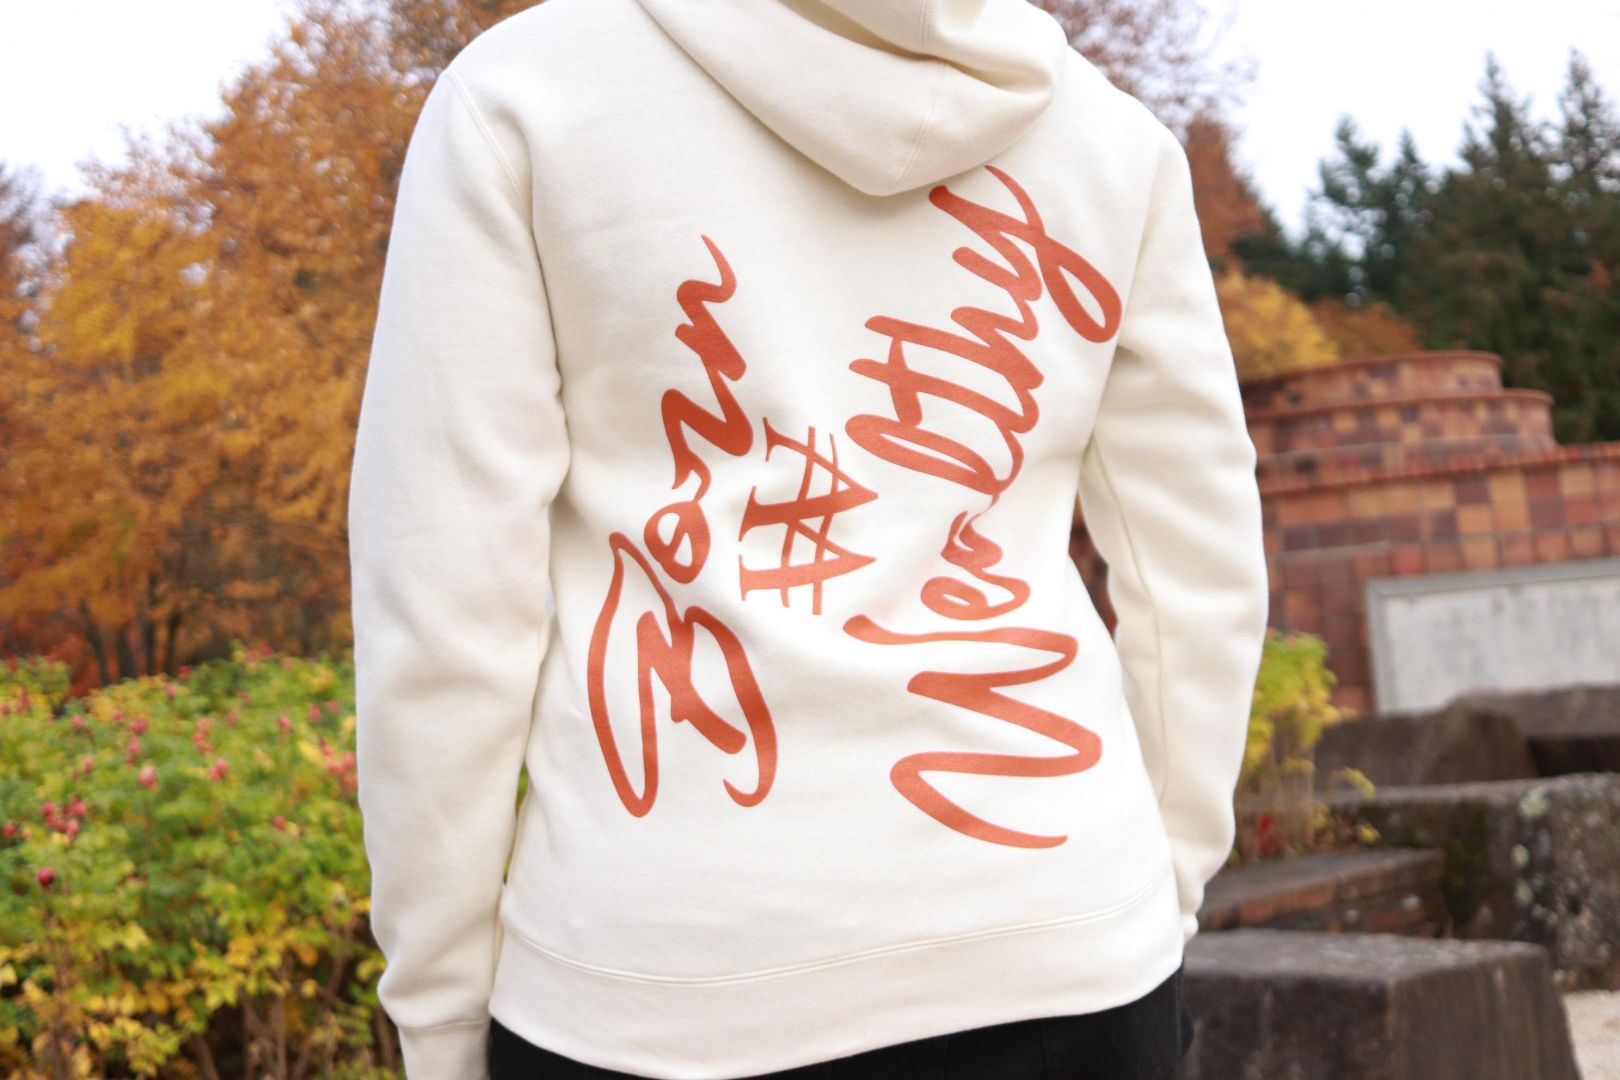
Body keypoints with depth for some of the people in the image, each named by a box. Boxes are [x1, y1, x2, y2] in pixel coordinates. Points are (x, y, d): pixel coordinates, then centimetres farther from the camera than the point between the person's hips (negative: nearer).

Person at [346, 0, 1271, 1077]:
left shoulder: (525, 87, 0)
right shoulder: (1114, 131, 8)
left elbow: (445, 601, -4)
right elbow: (1201, 575, 8)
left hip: (668, 959, -2)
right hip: (1054, 934, 3)